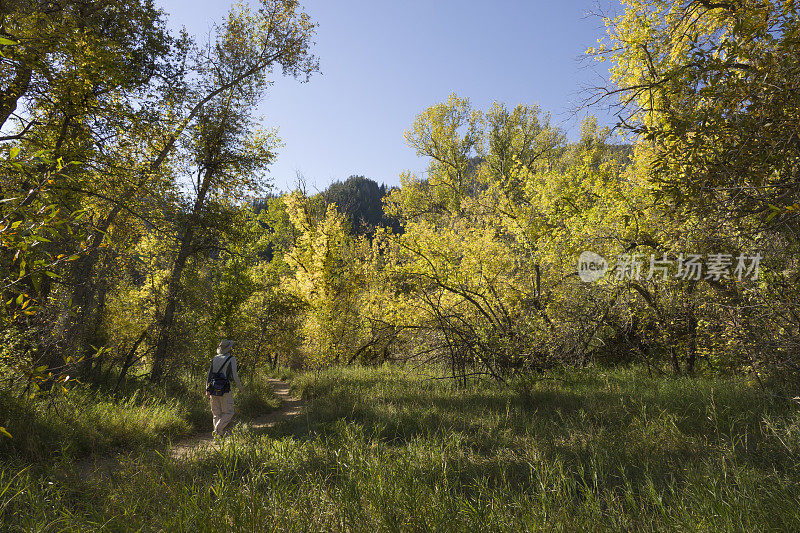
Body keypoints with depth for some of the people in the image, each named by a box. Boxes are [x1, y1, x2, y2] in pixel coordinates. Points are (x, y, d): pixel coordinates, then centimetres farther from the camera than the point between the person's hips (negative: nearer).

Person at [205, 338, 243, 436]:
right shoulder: (231, 359, -7)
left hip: (213, 389, 6)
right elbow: (234, 375, -8)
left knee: (217, 413, 13)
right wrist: (240, 386, 7)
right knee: (228, 413, 4)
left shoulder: (214, 358, 9)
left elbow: (209, 374, 9)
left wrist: (207, 389, 12)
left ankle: (218, 434, 14)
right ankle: (218, 429, -11)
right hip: (225, 390, -5)